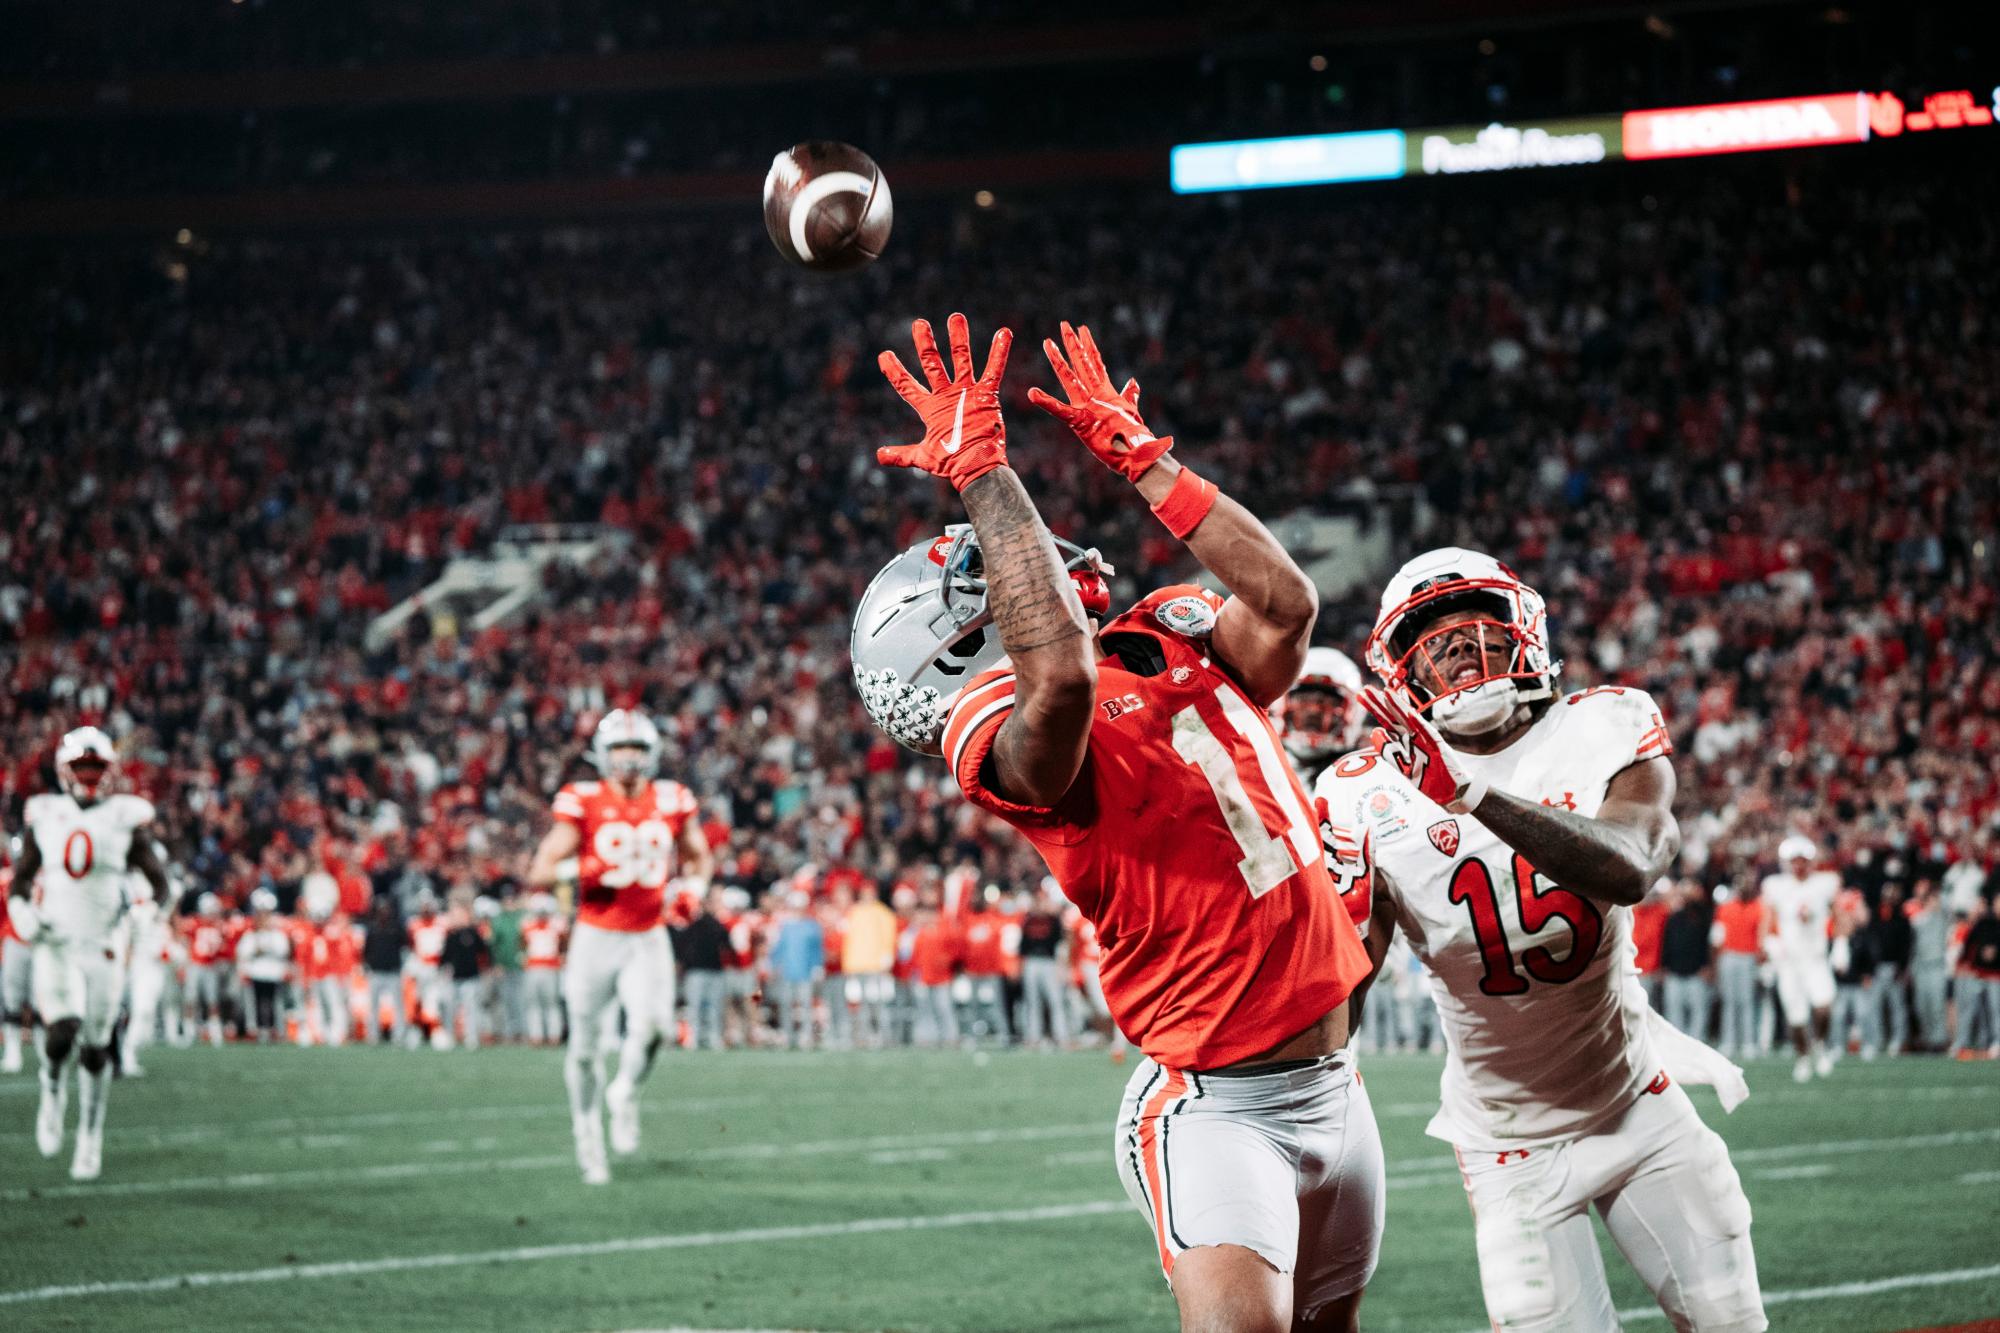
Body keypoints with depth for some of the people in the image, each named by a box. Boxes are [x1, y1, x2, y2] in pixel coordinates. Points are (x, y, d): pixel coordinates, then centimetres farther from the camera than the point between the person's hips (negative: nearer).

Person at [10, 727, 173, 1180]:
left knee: (95, 1048, 4)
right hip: (55, 944, 0)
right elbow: (19, 882, 12)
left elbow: (161, 885, 3)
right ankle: (53, 1093, 10)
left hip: (104, 947, 0)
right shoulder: (44, 816, 4)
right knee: (62, 1031, -21)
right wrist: (23, 914, -8)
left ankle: (90, 1139, 20)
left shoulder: (127, 818, 0)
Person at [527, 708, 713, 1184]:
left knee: (652, 1023, -22)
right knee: (584, 1045, 4)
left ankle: (626, 1094, 7)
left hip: (648, 939, 1)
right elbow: (540, 873, -5)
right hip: (596, 935, -1)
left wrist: (696, 882, 1)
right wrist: (584, 869, -23)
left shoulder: (671, 802, 5)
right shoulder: (583, 804, -5)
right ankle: (588, 1133, 26)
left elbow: (699, 857, 22)